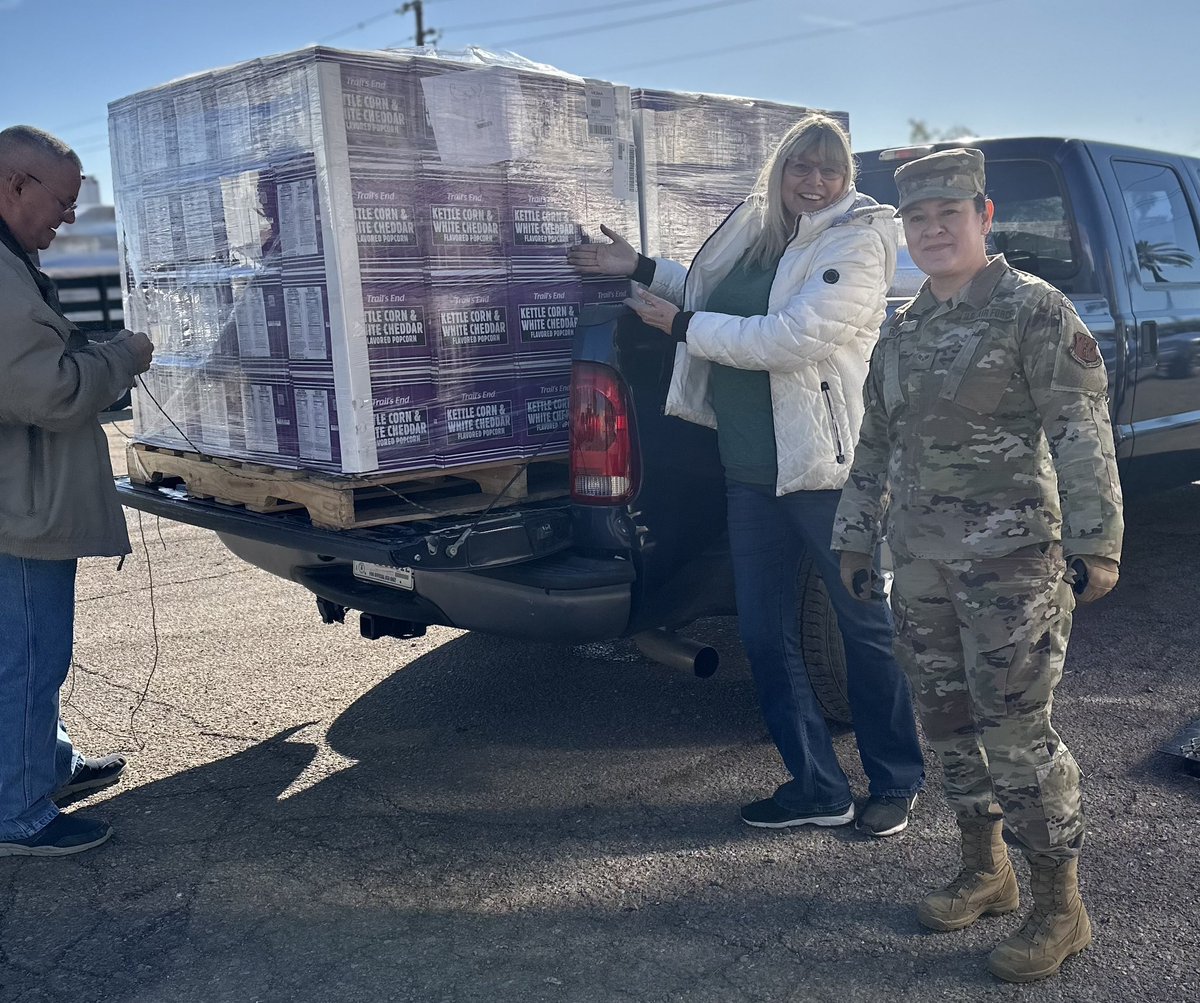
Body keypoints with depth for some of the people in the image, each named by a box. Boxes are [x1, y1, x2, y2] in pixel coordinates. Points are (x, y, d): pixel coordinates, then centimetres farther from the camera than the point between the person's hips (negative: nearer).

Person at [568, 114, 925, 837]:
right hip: (751, 466, 8)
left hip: (827, 466, -7)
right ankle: (817, 789, 26)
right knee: (765, 634, 11)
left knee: (868, 628, 5)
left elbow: (793, 337, -21)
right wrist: (642, 269, 23)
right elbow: (717, 296, 31)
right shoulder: (757, 231, 12)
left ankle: (897, 783, 25)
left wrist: (683, 326, -13)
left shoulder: (857, 241, -9)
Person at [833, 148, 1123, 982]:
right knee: (948, 719, 14)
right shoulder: (903, 329, 13)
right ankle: (985, 872, 31)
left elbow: (1083, 434, -13)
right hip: (922, 560, 7)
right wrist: (857, 537, 19)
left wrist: (1095, 542, -18)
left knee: (1017, 729, -5)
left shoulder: (1034, 310, -7)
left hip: (1010, 558, -7)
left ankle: (1061, 908, 11)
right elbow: (877, 444, 19)